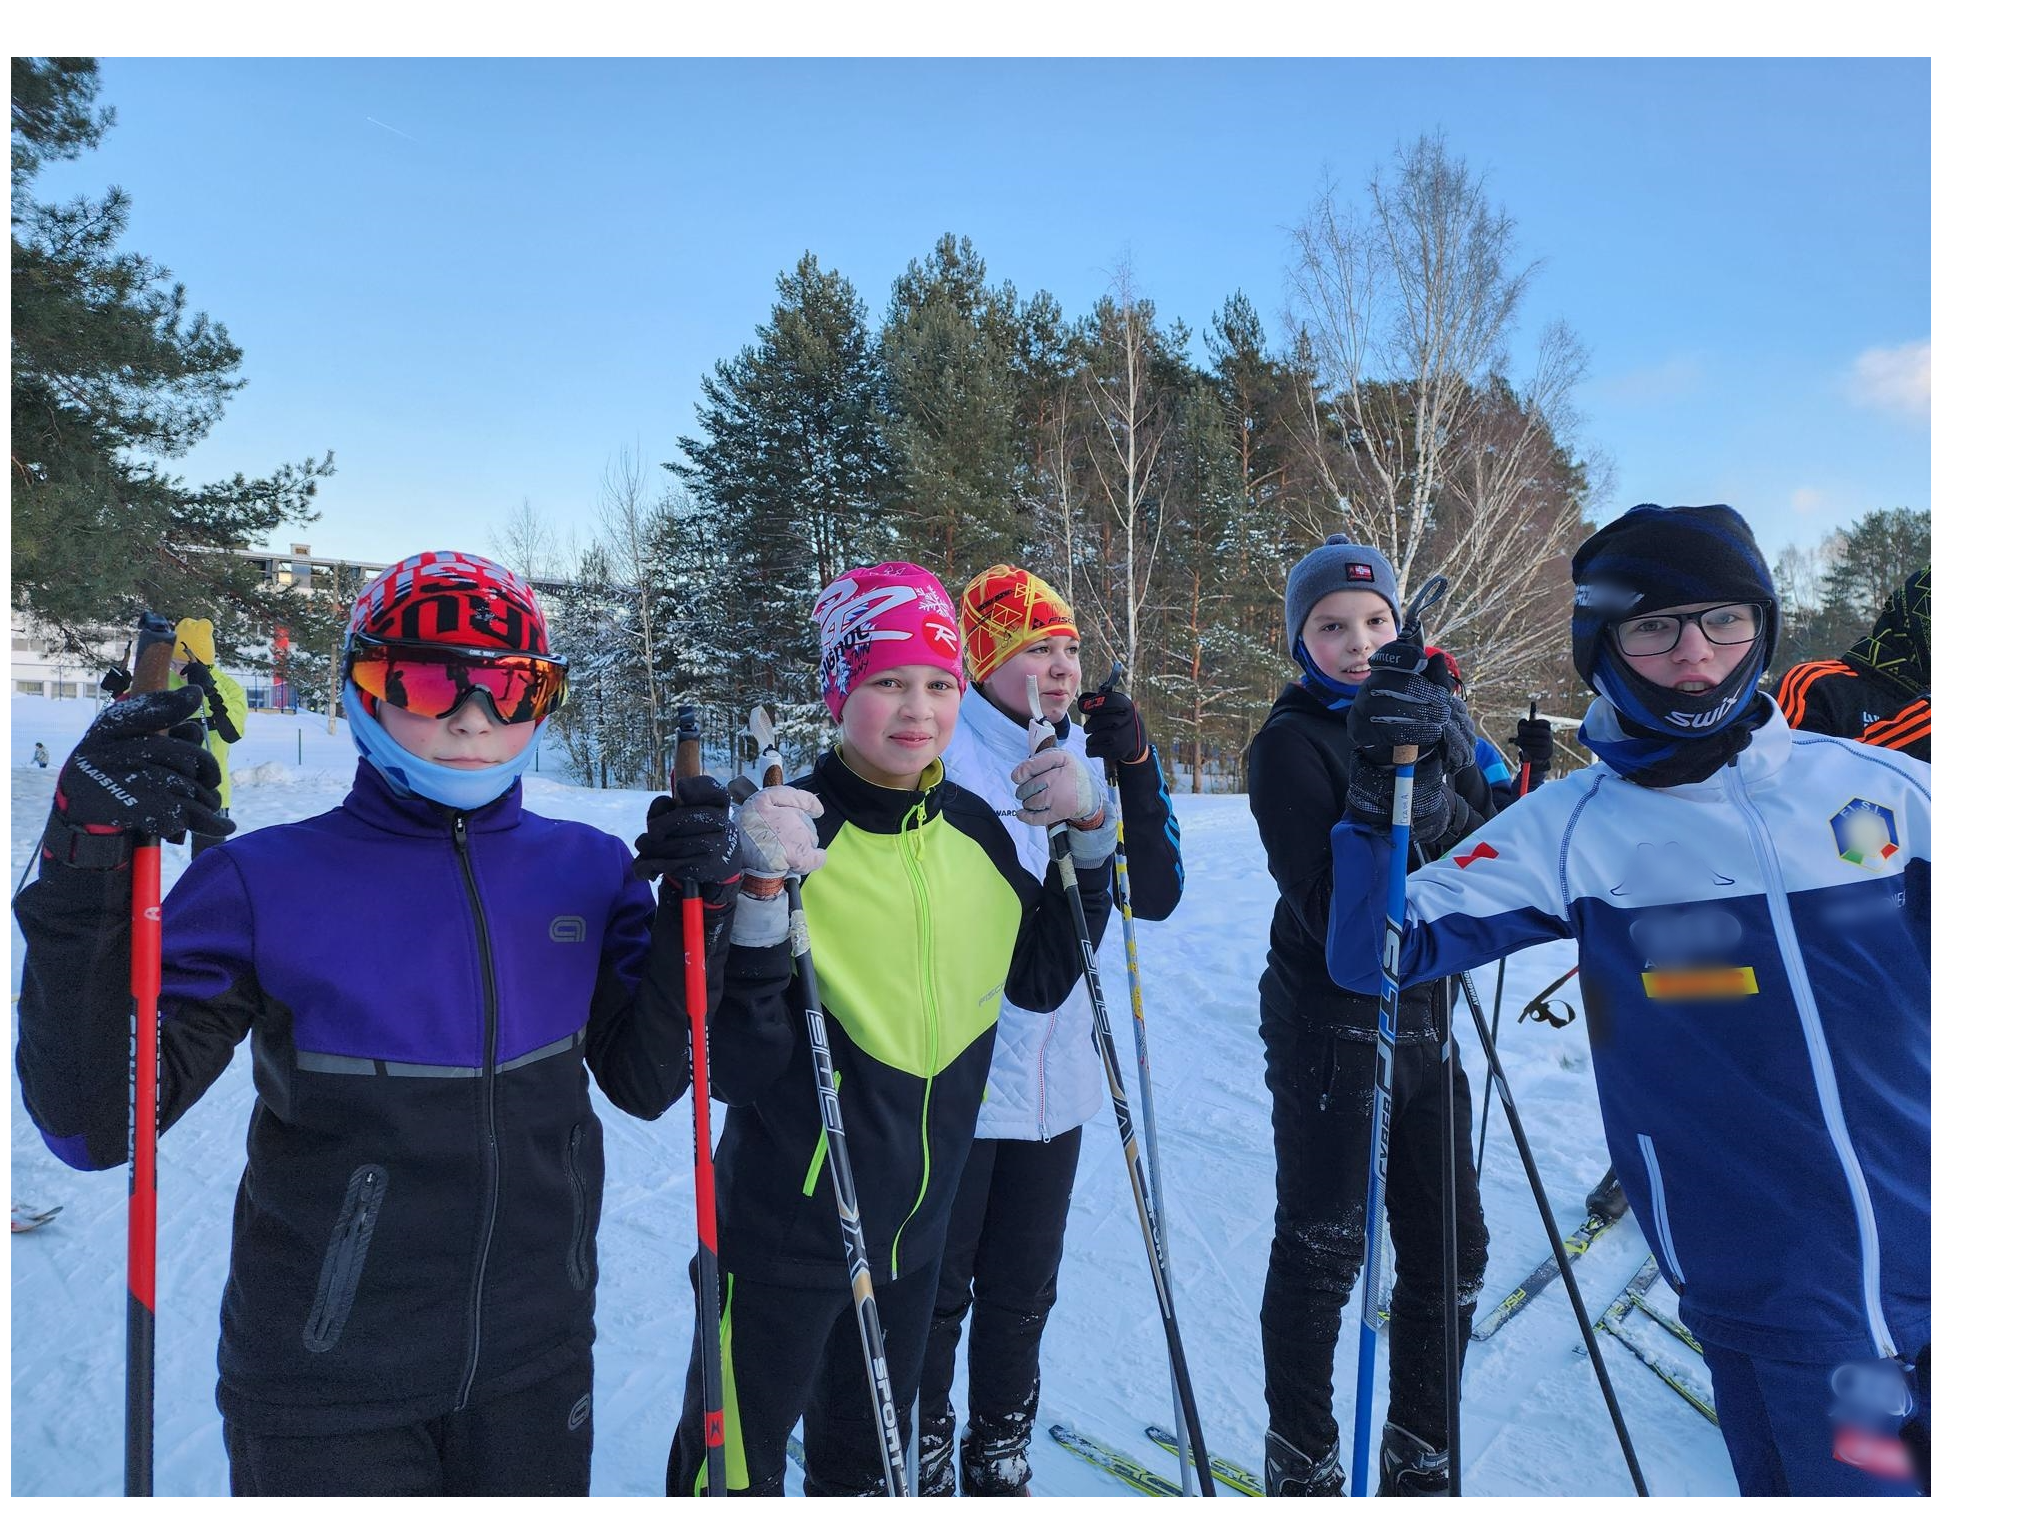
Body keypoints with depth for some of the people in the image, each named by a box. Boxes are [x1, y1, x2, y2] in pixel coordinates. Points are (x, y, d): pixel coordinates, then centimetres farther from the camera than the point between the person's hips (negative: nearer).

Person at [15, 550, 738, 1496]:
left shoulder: (588, 871, -4)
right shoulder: (265, 882, -12)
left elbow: (646, 1082, -1)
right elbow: (96, 1123, -16)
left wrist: (698, 907, -14)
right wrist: (89, 871, -27)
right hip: (325, 1395, -2)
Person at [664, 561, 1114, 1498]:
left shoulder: (973, 829, -3)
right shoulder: (787, 832, -20)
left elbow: (1041, 978, 9)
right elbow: (736, 1068, -22)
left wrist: (1088, 841, -2)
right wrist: (761, 896, -35)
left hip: (916, 1225, 5)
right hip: (787, 1228, -5)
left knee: (868, 1463, 27)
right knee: (737, 1465, 15)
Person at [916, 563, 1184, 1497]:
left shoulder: (1090, 754, 4)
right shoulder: (944, 752, -11)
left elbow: (1156, 896, -4)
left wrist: (1135, 771, -16)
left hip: (1055, 1078, 5)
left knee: (1022, 1294, 19)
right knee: (934, 1296, 10)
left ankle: (1000, 1459, 39)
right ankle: (921, 1466, 32)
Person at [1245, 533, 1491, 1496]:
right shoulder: (1291, 742, -11)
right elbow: (1329, 908, -19)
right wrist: (1396, 812, -27)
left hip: (1423, 1019, 6)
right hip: (1328, 1028, -6)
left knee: (1451, 1250, 12)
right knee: (1321, 1252, 4)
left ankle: (1421, 1459, 31)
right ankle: (1301, 1463, 23)